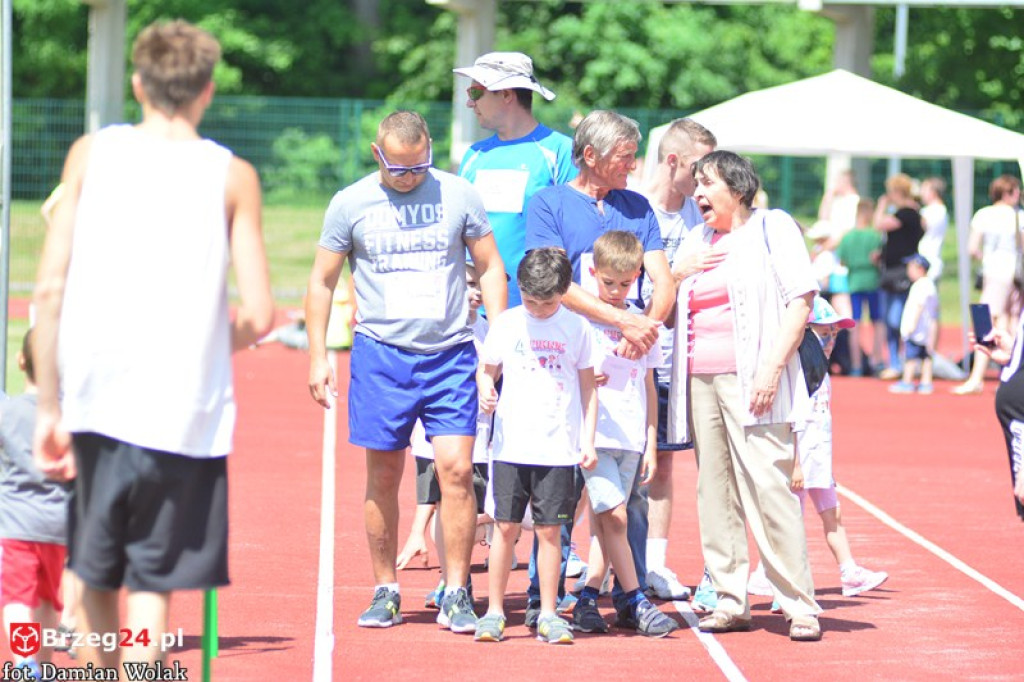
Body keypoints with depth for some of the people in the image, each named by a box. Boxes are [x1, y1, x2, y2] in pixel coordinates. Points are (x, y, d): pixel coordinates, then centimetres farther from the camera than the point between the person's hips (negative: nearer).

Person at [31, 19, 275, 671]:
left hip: (96, 401, 2)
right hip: (187, 415, -2)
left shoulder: (91, 154, 4)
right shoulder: (231, 176, 0)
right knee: (152, 592, 0)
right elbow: (258, 314, -6)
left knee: (96, 581, 18)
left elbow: (50, 289, -3)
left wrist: (49, 406, 1)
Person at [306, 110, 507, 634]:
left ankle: (456, 595, -2)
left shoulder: (458, 195, 2)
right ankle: (385, 591, 15)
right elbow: (322, 281, 9)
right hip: (381, 354, 0)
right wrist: (317, 356, 3)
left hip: (451, 354, 0)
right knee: (384, 477, 4)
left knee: (456, 471, -9)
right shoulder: (350, 204, 1)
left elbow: (490, 267, 10)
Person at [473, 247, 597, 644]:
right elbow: (487, 370, 12)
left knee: (549, 530, 1)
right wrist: (485, 392, -11)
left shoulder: (576, 328, 4)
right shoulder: (506, 325, 3)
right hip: (511, 446, 0)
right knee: (506, 526, -1)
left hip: (559, 448, 0)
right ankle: (494, 611, 7)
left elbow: (587, 387, 10)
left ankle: (548, 614, 8)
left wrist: (588, 440, 5)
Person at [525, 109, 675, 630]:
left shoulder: (637, 208, 15)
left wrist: (649, 324, -15)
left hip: (626, 362, 4)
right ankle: (544, 598, 3)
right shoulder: (549, 203, 2)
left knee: (630, 484, 2)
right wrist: (624, 321, -19)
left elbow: (663, 281, 7)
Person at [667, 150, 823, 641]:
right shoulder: (697, 241, 21)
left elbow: (801, 300, -6)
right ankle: (730, 601, 7)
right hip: (699, 379, 7)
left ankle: (800, 606, -11)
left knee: (769, 488, -13)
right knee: (715, 491, 3)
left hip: (749, 381, -6)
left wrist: (772, 367, -14)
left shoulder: (772, 228, 3)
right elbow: (672, 310, 29)